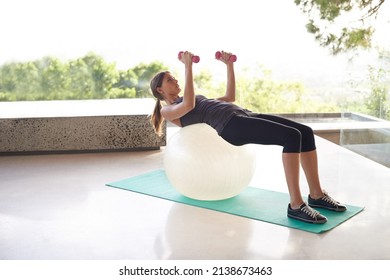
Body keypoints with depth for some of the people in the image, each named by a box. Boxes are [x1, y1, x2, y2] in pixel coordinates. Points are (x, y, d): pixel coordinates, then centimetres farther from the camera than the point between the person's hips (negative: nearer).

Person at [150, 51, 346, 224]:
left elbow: (229, 98, 36)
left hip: (244, 115, 9)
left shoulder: (197, 99, 36)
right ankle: (296, 205, -24)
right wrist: (188, 66, -10)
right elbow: (189, 105, -15)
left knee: (306, 132, -8)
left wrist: (229, 65, 33)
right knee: (292, 136, -27)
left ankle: (316, 195, 0)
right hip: (231, 126, -9)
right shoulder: (167, 111, 9)